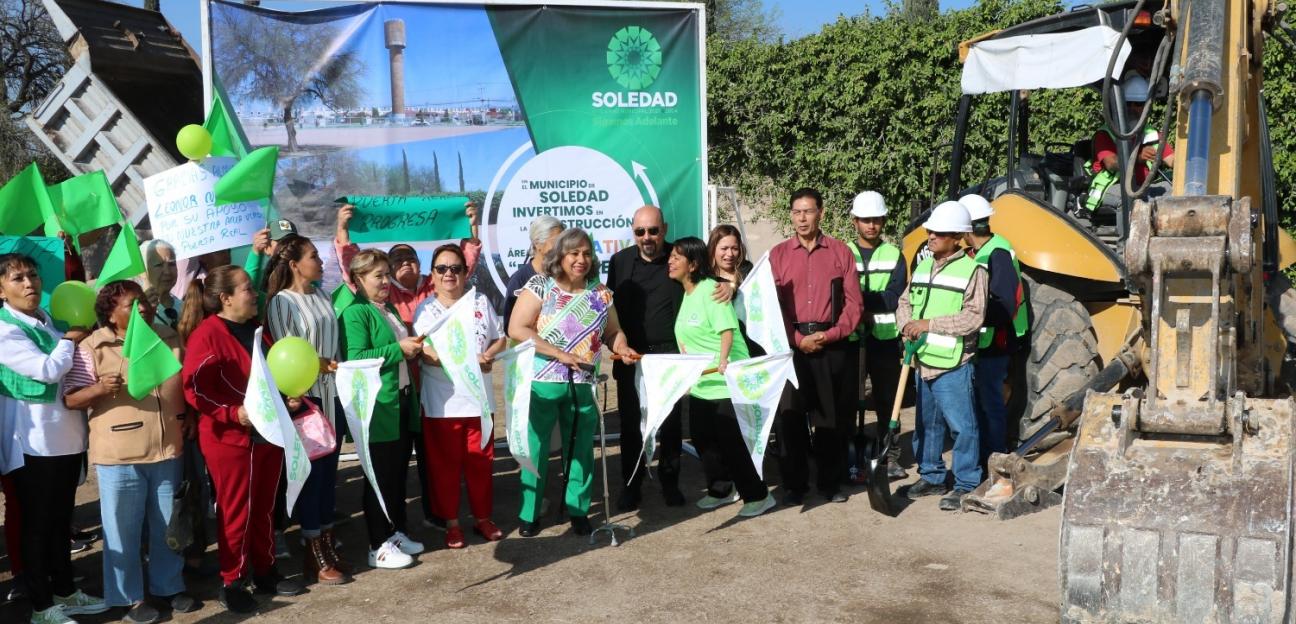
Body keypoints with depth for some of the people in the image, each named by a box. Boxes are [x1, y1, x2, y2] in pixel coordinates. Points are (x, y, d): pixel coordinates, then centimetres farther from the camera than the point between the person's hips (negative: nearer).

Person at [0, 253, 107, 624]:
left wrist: (76, 340, 8)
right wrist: (69, 340, -7)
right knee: (37, 524, 4)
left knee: (62, 520, 18)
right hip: (34, 443, -8)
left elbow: (71, 368, 25)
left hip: (66, 436, 8)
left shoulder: (48, 320, 10)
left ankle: (65, 592, 31)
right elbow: (48, 370, -22)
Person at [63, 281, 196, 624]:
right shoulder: (93, 347, -8)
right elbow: (70, 399, -9)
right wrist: (99, 389, -27)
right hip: (119, 455, -4)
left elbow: (185, 383, 18)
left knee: (168, 525, 15)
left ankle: (168, 586, 32)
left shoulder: (169, 338, 6)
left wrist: (188, 417, 3)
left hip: (168, 448, 4)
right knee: (124, 528, 6)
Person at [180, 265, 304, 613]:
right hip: (230, 438, -7)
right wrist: (234, 413, -26)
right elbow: (194, 388, -19)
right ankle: (231, 583, 16)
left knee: (264, 508, 14)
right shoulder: (207, 334, -14)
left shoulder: (257, 329, 11)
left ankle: (265, 573, 26)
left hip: (268, 433, 7)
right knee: (236, 511, 3)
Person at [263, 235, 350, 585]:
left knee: (329, 470, 10)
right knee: (311, 471, 0)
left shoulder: (323, 298, 11)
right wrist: (319, 365, -21)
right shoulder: (281, 302, -8)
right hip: (305, 397, -6)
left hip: (332, 393, 6)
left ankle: (327, 545, 21)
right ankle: (314, 555, 10)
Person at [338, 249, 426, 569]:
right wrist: (399, 350, -21)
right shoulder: (354, 313, -13)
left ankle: (396, 532, 28)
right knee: (380, 475, 0)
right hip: (377, 407, -8)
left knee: (399, 471, 15)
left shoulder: (389, 308, 15)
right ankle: (379, 547, 10)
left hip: (402, 400, 8)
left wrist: (413, 348, 9)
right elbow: (355, 360, -24)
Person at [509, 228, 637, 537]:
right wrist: (559, 354, -19)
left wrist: (622, 347, -9)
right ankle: (529, 514, 17)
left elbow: (613, 331, 15)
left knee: (580, 449, 11)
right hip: (542, 383, -3)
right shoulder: (539, 286, -6)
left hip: (583, 385, 3)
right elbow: (516, 329, -13)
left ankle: (578, 511, 25)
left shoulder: (600, 293, 6)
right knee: (535, 448, 4)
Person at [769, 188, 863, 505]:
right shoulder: (778, 254, 5)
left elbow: (853, 303, 1)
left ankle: (831, 482, 20)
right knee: (790, 417, 2)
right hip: (792, 346, 0)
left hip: (832, 346, 0)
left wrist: (831, 334, -11)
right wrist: (798, 339, -10)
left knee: (832, 418, 6)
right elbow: (771, 304, 0)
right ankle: (794, 484, 13)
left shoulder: (840, 251, 5)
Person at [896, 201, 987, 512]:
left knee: (961, 425, -2)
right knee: (926, 422, 17)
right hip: (922, 360, 7)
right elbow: (905, 302, 16)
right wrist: (907, 325, -6)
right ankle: (932, 476, 30)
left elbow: (973, 317, -16)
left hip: (953, 365, -7)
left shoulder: (972, 270, -9)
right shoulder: (923, 265, 13)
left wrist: (929, 324, -19)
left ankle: (966, 484, 9)